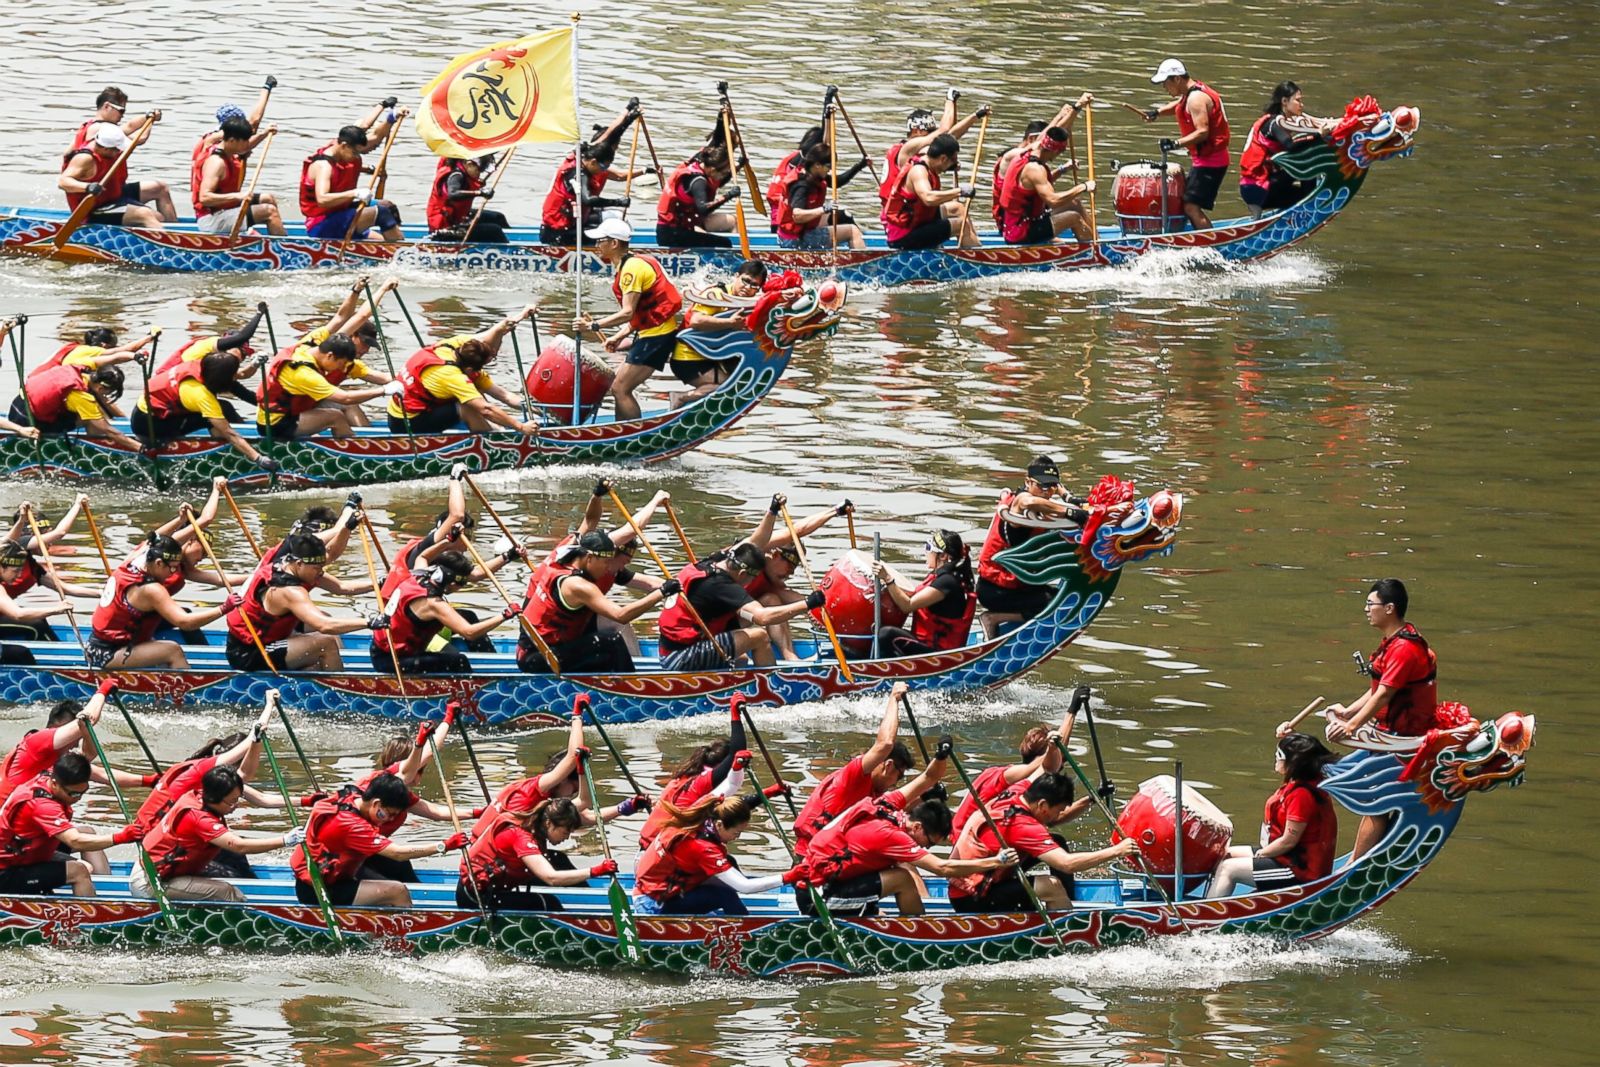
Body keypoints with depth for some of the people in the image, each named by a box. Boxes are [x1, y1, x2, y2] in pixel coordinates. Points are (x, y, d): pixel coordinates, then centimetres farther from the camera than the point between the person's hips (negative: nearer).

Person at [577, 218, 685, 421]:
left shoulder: (632, 268, -17)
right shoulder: (625, 265, 15)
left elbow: (627, 313, -25)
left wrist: (594, 325, -24)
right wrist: (619, 337, 8)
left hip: (656, 335, -10)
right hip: (651, 331, 10)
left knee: (621, 389, -11)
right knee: (618, 387, 11)